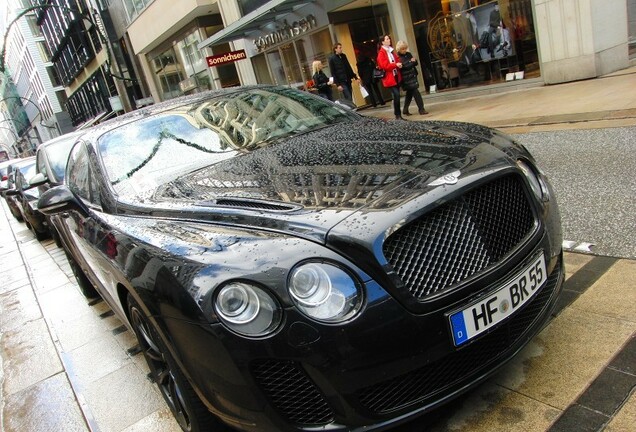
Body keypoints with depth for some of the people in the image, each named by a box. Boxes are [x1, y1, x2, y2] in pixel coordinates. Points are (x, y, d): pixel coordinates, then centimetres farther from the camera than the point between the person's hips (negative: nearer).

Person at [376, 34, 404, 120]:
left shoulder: (391, 51, 17)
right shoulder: (381, 53, -9)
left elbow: (397, 59, 23)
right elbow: (384, 65, -18)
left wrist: (399, 64, 1)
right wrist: (395, 65, -21)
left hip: (396, 76, 8)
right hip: (389, 78, -8)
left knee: (396, 96, 10)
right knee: (396, 95, -16)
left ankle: (398, 114, 16)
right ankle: (398, 115, -9)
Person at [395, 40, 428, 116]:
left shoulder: (408, 54, 11)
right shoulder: (398, 58, -10)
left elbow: (416, 63, 13)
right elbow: (404, 66, -22)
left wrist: (414, 61, -10)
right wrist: (411, 62, -11)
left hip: (413, 76, 8)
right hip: (407, 78, -8)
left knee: (409, 93, 13)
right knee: (416, 93, -11)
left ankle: (405, 110, 24)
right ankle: (421, 109, -8)